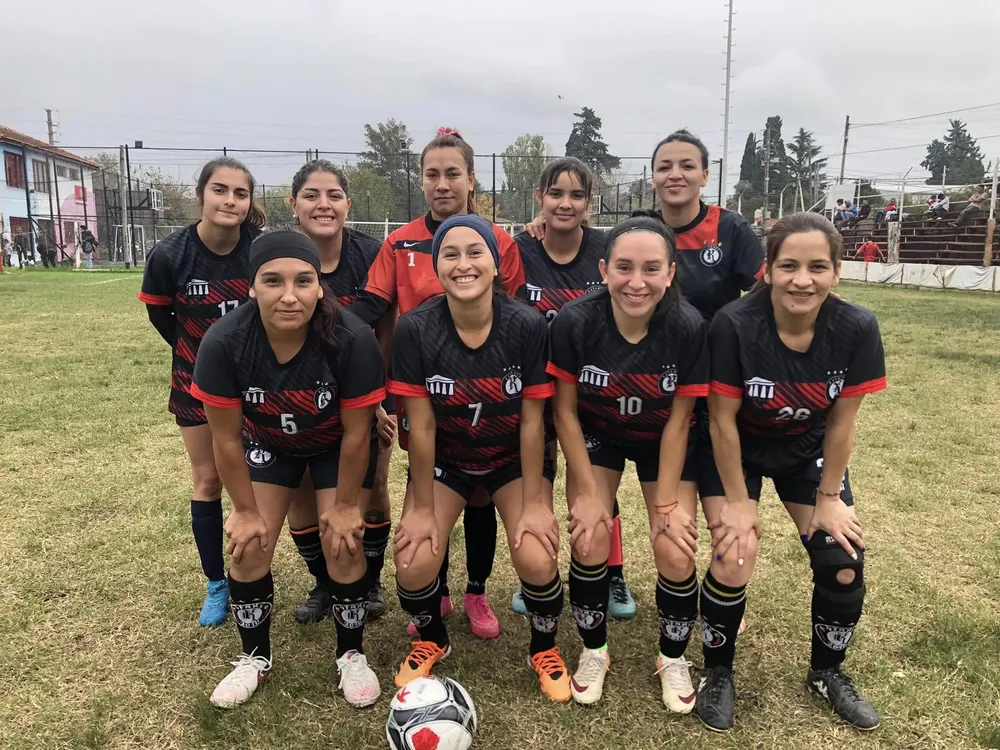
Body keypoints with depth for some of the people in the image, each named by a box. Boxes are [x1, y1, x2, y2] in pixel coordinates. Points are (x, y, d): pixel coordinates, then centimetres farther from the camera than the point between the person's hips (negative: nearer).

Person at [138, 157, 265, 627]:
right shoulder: (169, 255, -18)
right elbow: (160, 315, -2)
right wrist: (201, 353, 4)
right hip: (198, 381, 0)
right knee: (208, 482, 8)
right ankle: (216, 585, 24)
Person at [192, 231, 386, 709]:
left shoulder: (353, 339, -37)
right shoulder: (223, 343, -32)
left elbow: (356, 433, -23)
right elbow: (226, 438, -18)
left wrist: (345, 505, -13)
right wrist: (246, 510, -9)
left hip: (336, 445, -2)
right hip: (266, 443, 2)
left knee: (343, 543, -6)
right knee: (248, 544, 0)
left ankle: (352, 656, 19)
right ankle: (255, 657, 24)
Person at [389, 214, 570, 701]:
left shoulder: (528, 326, -22)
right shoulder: (415, 329, -21)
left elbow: (532, 420, -15)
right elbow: (421, 425, -15)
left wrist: (534, 504, -12)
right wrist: (423, 508, -9)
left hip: (514, 458, 0)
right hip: (444, 459, 1)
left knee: (537, 560, -19)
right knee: (413, 564, -14)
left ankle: (544, 650, 16)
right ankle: (431, 641, 22)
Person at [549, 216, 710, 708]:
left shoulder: (690, 327, -28)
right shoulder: (574, 321, -27)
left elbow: (678, 420, -16)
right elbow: (565, 411, -15)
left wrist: (666, 503, -12)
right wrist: (587, 492, -13)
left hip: (663, 441, 0)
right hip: (597, 435, 0)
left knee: (676, 554, -8)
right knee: (590, 543, -10)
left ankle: (672, 659, 21)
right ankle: (594, 651, 19)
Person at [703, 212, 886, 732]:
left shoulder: (857, 328, -23)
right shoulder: (735, 325, -32)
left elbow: (841, 422, -11)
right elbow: (723, 421, -21)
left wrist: (828, 497, -5)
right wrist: (739, 500, -14)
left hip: (808, 450, 3)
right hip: (739, 450, -3)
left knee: (844, 566, -2)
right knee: (734, 561, -12)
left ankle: (826, 673, 27)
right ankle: (717, 672, 16)